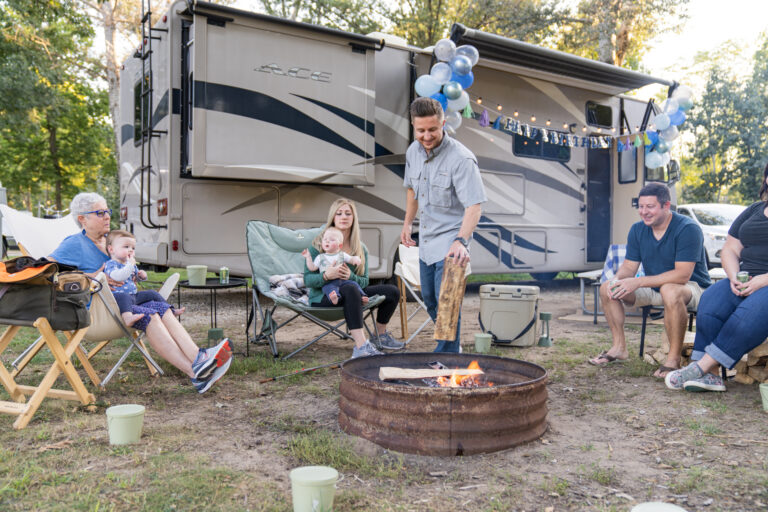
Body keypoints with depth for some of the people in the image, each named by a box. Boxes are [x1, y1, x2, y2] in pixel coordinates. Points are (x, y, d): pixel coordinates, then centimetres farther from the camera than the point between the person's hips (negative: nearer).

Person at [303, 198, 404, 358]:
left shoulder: (360, 249, 7)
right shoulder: (319, 245, -6)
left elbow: (364, 281, 3)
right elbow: (307, 280, -11)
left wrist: (351, 276, -20)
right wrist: (326, 276, -31)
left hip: (352, 294, 6)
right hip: (322, 298, -6)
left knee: (391, 291, -3)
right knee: (350, 289, -39)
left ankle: (380, 336, 20)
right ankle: (361, 346, -46)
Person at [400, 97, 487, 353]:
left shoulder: (461, 158, -21)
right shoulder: (413, 151, 2)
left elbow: (474, 205, -27)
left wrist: (461, 241, -39)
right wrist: (407, 223, 20)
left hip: (450, 241, -8)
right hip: (426, 240, 8)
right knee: (430, 300, 18)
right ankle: (453, 343, 38)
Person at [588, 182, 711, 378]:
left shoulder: (687, 229, -21)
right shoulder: (638, 230, 1)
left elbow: (682, 274, -29)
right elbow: (628, 266, 2)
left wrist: (638, 282, -34)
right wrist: (617, 281, -23)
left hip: (692, 288, -7)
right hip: (655, 288, 7)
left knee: (670, 291, -41)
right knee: (607, 288, -9)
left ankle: (674, 358, -28)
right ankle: (619, 347, -1)